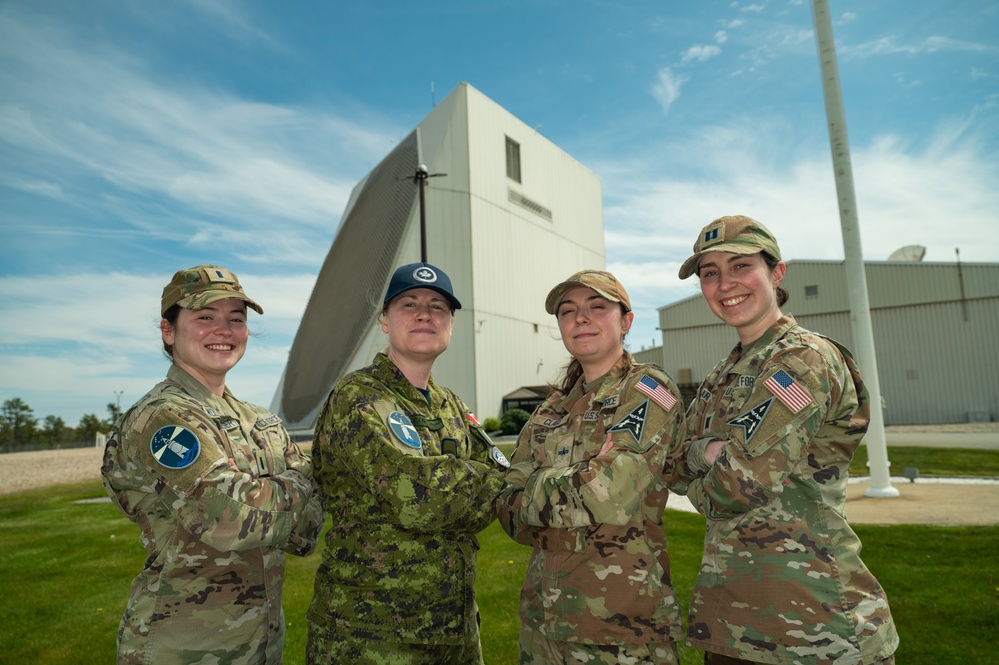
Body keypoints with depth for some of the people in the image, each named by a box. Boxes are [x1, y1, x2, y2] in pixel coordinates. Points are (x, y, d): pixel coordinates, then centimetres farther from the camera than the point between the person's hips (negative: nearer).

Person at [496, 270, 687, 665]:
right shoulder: (552, 409, 8)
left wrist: (541, 488, -8)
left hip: (621, 618, -5)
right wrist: (582, 481, -15)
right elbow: (511, 512, 0)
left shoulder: (648, 390, -8)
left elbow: (613, 497, -21)